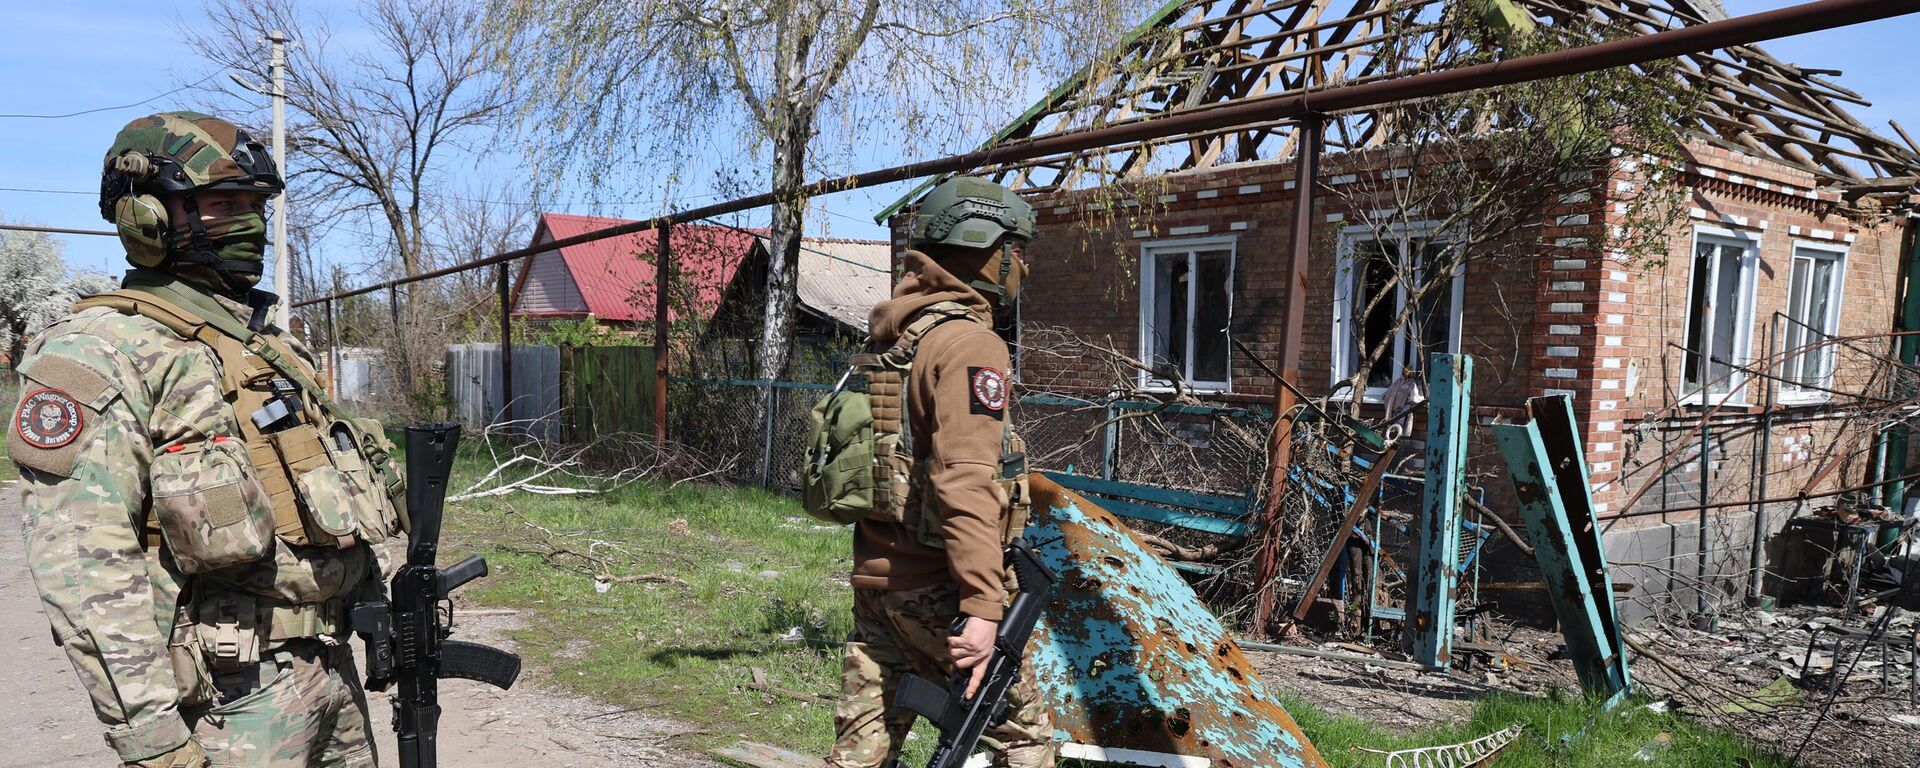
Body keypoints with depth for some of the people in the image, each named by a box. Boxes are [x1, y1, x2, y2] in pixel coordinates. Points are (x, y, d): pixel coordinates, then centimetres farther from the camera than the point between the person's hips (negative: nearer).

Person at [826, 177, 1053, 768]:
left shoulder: (893, 337, 13)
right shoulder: (969, 343, -16)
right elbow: (967, 483, -26)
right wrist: (983, 607, -29)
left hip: (874, 574, 8)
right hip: (934, 590, -8)